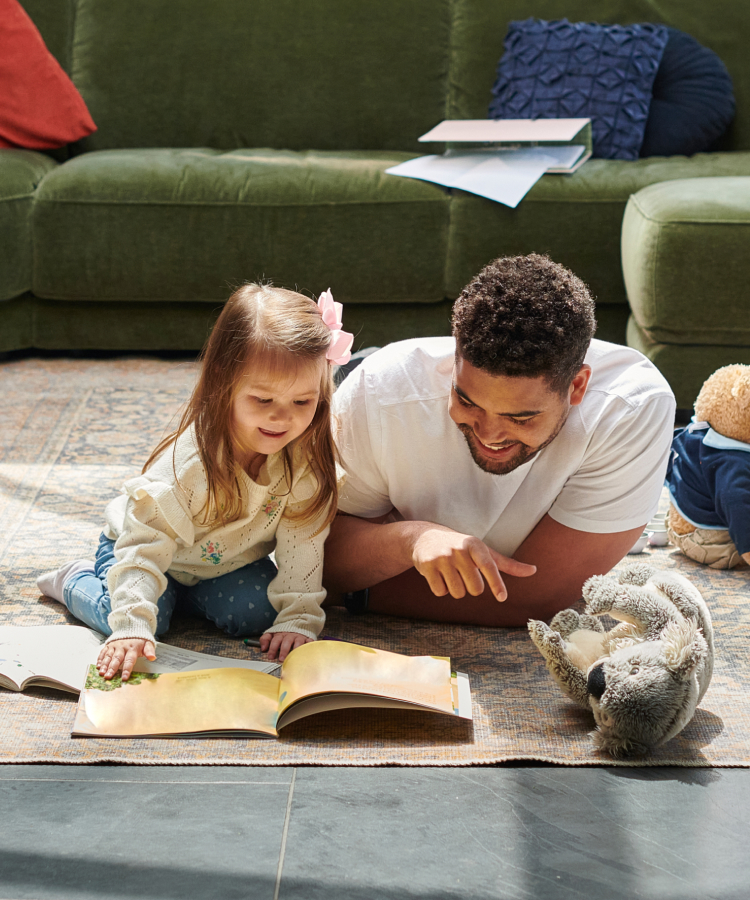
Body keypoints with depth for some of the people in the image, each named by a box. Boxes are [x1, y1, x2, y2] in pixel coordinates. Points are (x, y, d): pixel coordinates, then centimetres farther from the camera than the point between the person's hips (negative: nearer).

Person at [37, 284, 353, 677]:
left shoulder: (307, 456, -25)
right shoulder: (188, 462, -38)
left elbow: (302, 544, -18)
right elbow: (145, 544, -38)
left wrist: (298, 619, -25)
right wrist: (132, 626, -48)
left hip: (226, 562, 4)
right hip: (136, 546, -4)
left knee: (256, 612, -18)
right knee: (140, 616, -25)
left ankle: (185, 593, 13)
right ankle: (76, 581, 8)